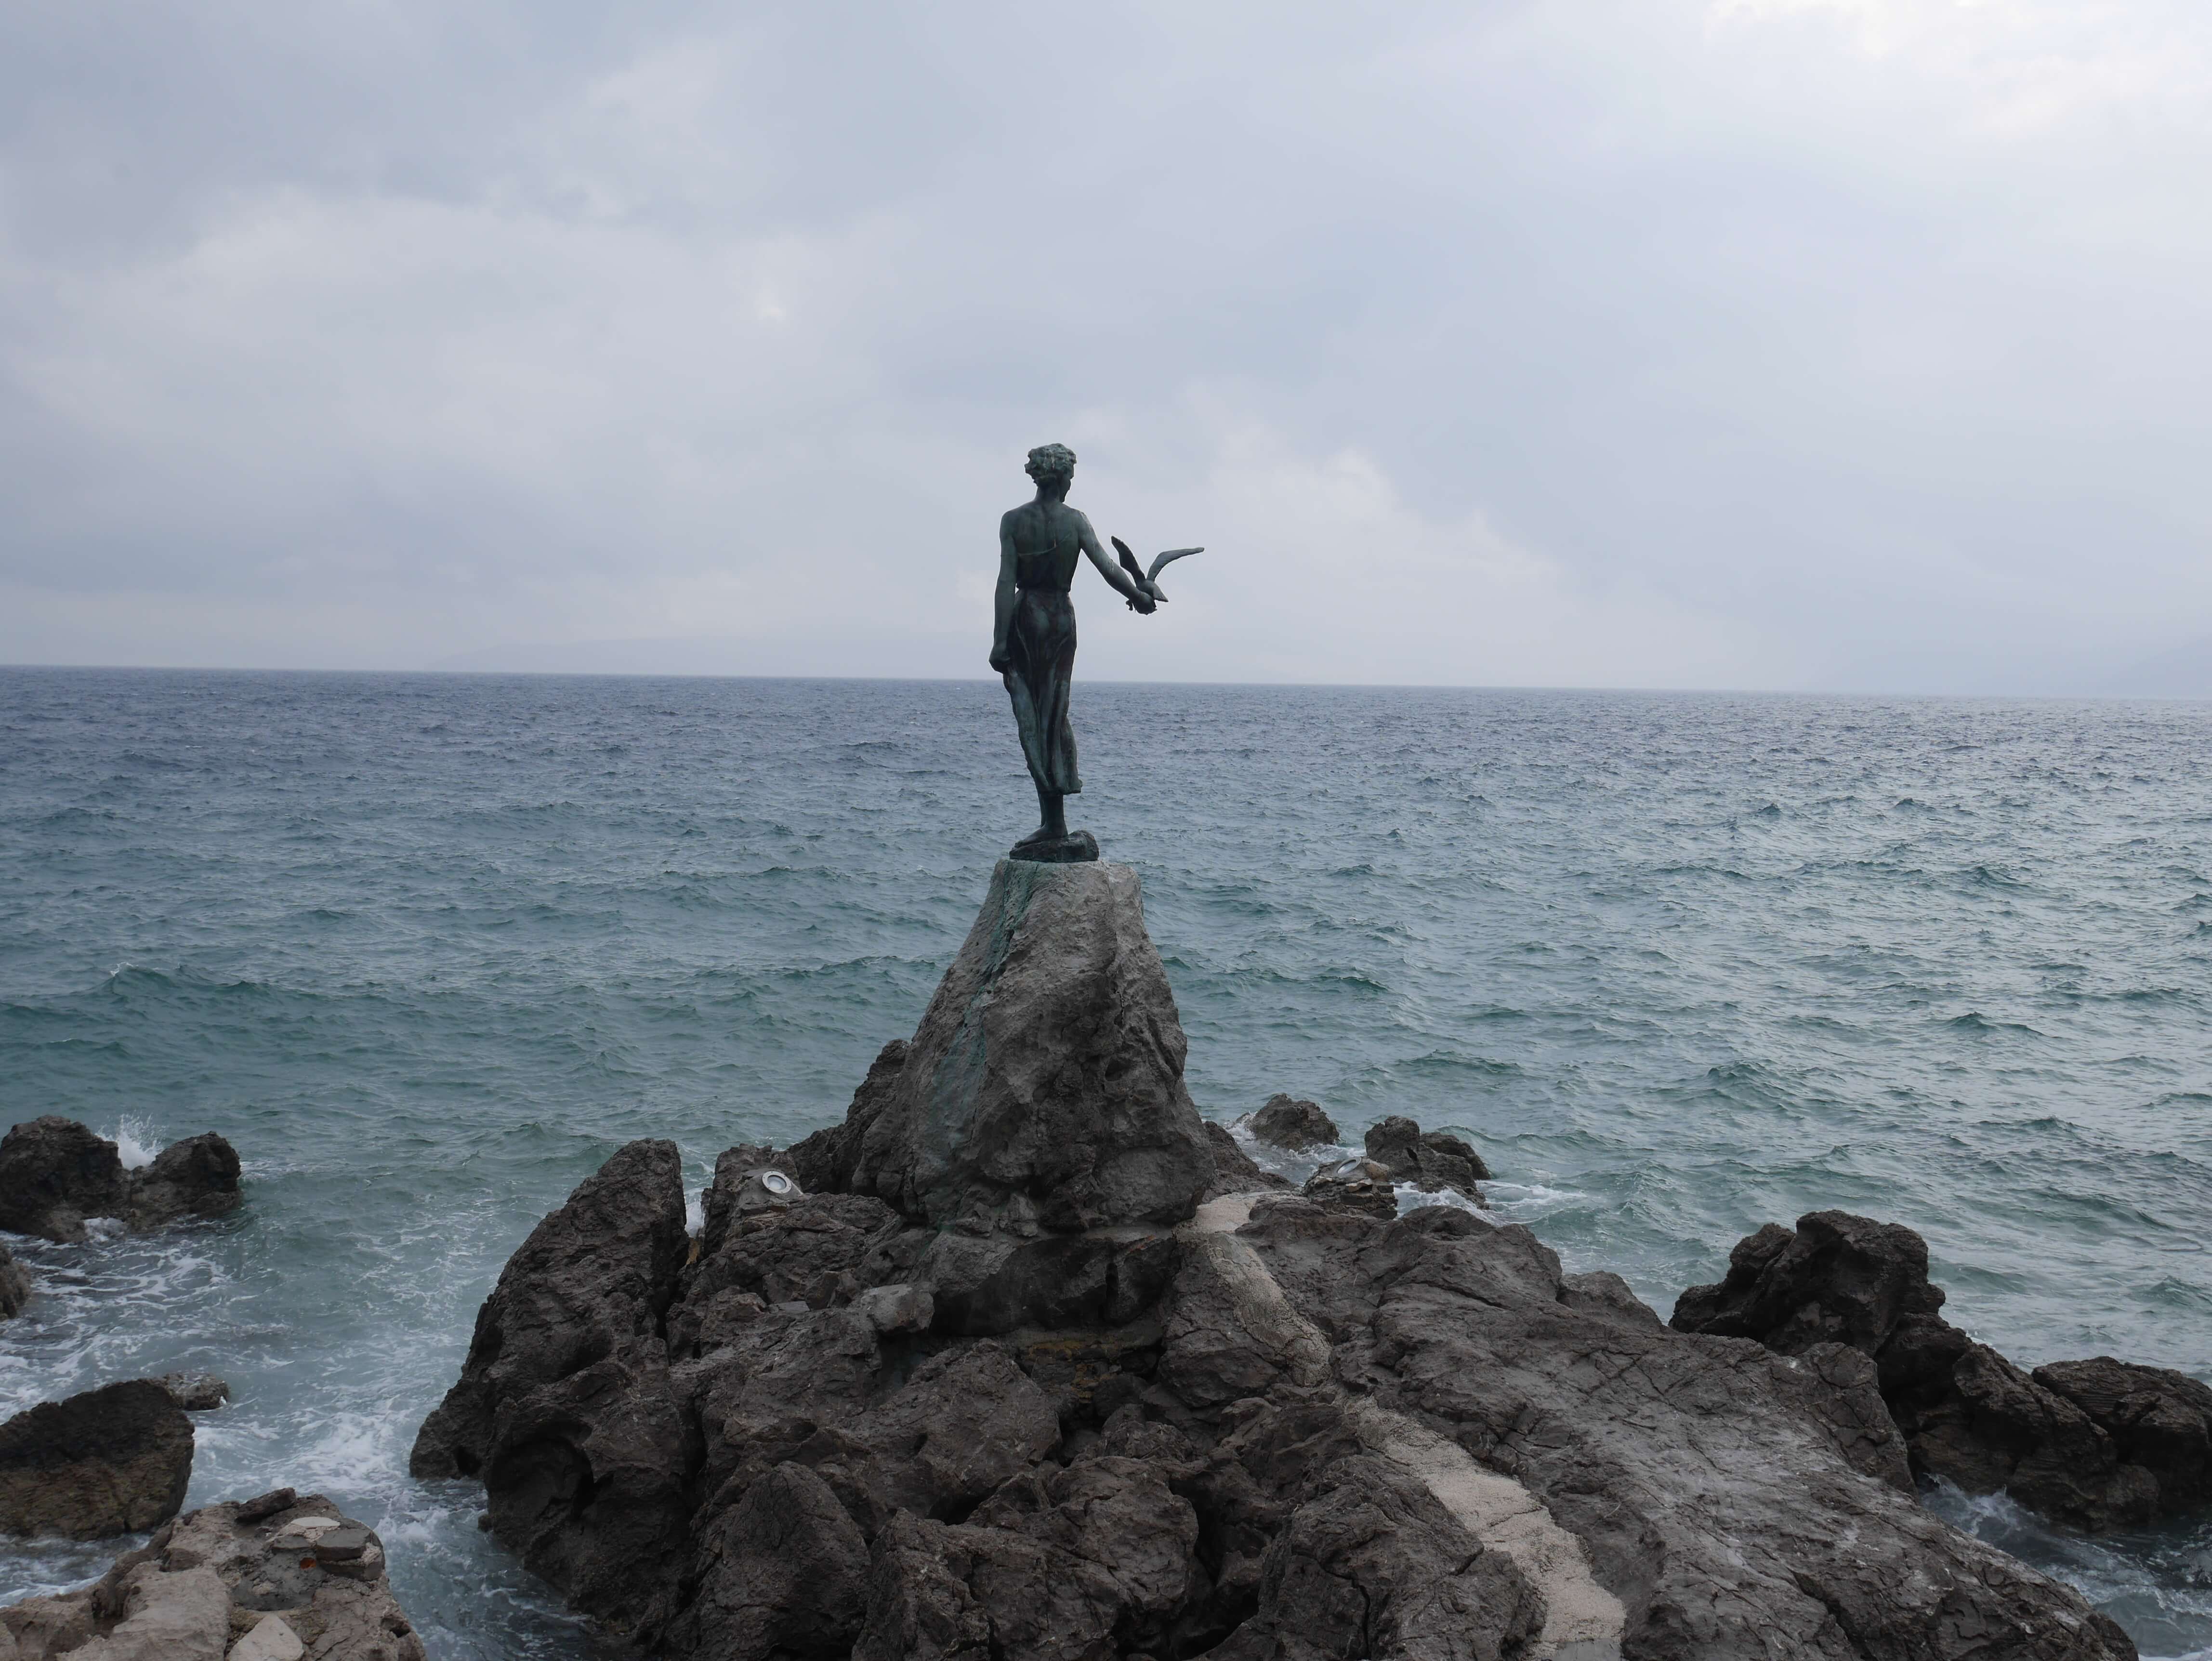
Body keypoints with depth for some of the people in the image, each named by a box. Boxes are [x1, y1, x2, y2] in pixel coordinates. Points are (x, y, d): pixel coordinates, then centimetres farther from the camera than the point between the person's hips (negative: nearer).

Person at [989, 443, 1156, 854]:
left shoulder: (1014, 521, -5)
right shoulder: (1075, 521, -2)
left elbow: (1006, 582, -10)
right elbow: (1107, 568, -9)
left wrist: (999, 640, -10)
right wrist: (1139, 597, 8)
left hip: (1026, 616, -2)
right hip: (1062, 616, 2)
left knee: (1034, 718, 1)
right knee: (1055, 715, 10)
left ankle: (1054, 823, -6)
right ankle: (1054, 820, 8)